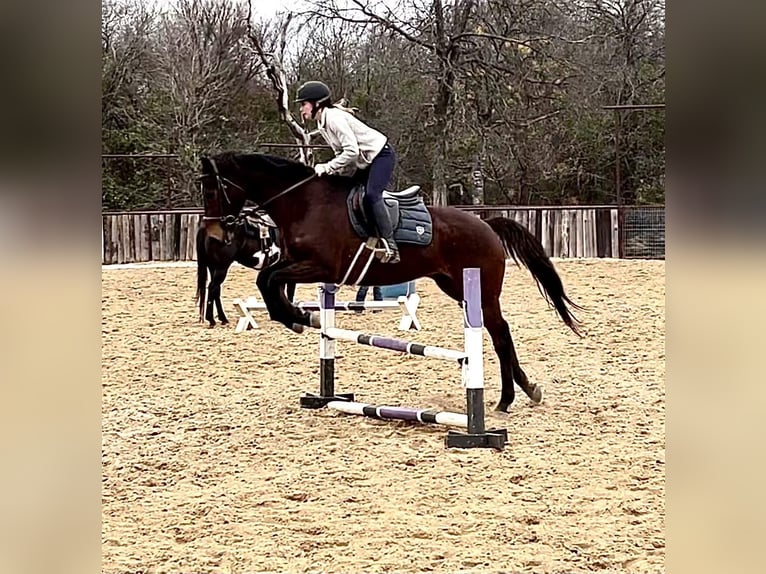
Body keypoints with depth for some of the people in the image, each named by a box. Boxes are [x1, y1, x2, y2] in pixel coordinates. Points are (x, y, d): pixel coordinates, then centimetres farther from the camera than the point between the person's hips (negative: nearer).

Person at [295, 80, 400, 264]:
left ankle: (391, 247, -29)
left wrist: (328, 168, -25)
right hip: (364, 162, 11)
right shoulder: (322, 123, 7)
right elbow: (342, 151, 13)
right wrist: (337, 170, -4)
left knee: (371, 195, -26)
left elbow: (351, 151, -29)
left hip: (381, 154, -11)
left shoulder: (334, 118, -23)